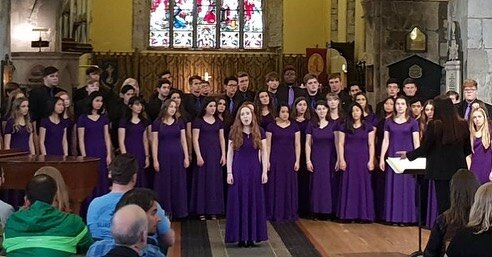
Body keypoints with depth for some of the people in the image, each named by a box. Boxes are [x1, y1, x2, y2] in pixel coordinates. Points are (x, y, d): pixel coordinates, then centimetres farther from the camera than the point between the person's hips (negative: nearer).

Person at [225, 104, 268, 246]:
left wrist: (264, 171, -4)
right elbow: (229, 153, 2)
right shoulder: (234, 132, 1)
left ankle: (252, 236, 11)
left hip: (254, 170, 0)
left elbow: (264, 152, 2)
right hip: (238, 170, 0)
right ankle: (240, 236, 7)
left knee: (254, 202, 4)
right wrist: (229, 172, -5)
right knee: (238, 202, 1)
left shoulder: (259, 132, 2)